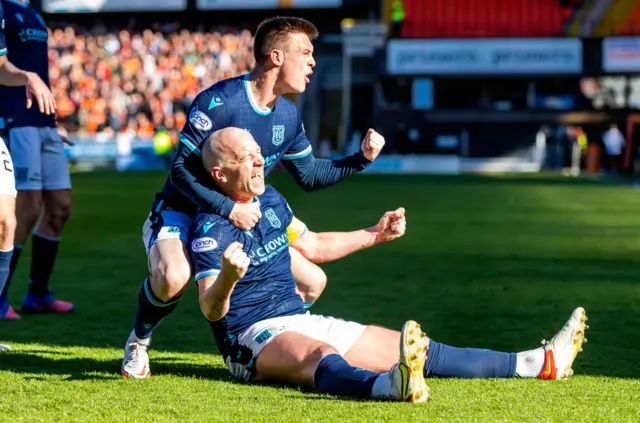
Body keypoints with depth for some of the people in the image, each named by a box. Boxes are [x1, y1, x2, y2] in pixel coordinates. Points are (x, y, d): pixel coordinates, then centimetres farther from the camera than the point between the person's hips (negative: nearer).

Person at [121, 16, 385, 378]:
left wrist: (361, 159, 2)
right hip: (181, 213, -7)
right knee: (174, 277, -39)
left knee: (313, 282, -1)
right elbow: (181, 170, -23)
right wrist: (228, 208, -31)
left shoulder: (289, 117, 1)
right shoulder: (218, 101, -23)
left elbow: (309, 176, 14)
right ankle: (139, 341, -7)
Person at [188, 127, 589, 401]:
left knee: (419, 351, 5)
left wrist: (375, 234, 27)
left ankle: (542, 362, 6)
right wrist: (228, 276, -44)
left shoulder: (270, 199, 12)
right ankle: (392, 386, -77)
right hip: (254, 339, -9)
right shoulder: (211, 229, -14)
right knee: (322, 355, -43)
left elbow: (314, 245, 29)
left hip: (301, 322, 9)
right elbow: (212, 310, -23)